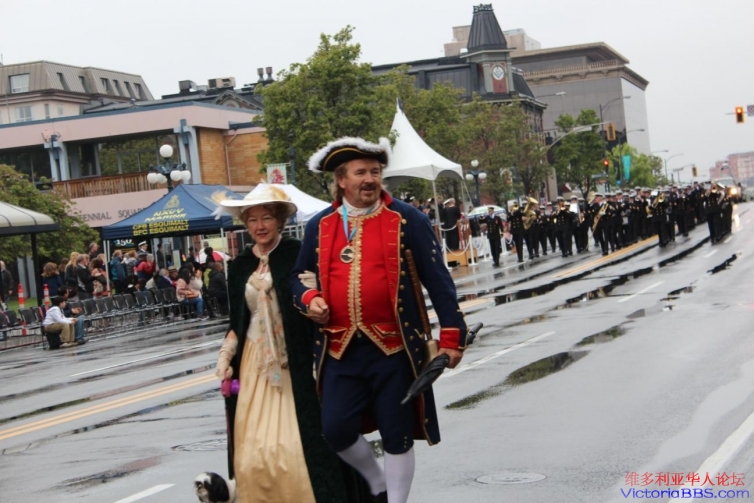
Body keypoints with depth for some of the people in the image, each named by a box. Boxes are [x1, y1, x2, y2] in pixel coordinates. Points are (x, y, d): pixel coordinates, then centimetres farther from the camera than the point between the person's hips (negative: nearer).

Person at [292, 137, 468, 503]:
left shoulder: (406, 220, -2)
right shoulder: (320, 226, 7)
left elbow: (437, 280, -2)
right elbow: (300, 275, 20)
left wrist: (451, 335, -6)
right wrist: (310, 298, -3)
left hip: (393, 348, -3)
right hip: (341, 349, 3)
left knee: (397, 435, 4)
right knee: (336, 430, -2)